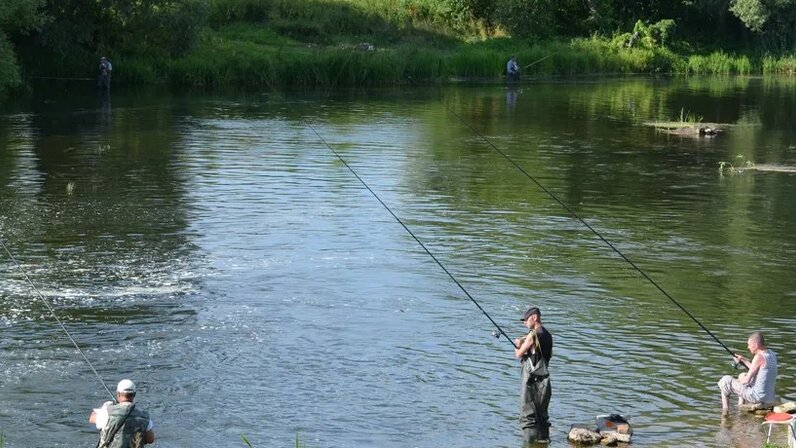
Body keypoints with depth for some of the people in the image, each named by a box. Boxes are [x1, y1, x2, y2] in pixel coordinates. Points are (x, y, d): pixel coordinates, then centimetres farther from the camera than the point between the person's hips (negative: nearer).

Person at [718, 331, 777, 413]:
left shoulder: (759, 357, -22)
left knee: (725, 381, 5)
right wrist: (743, 360, 16)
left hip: (758, 396, -9)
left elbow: (747, 380, -20)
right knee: (743, 376, 34)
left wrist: (740, 380, 2)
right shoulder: (771, 354, 5)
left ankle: (725, 411, 18)